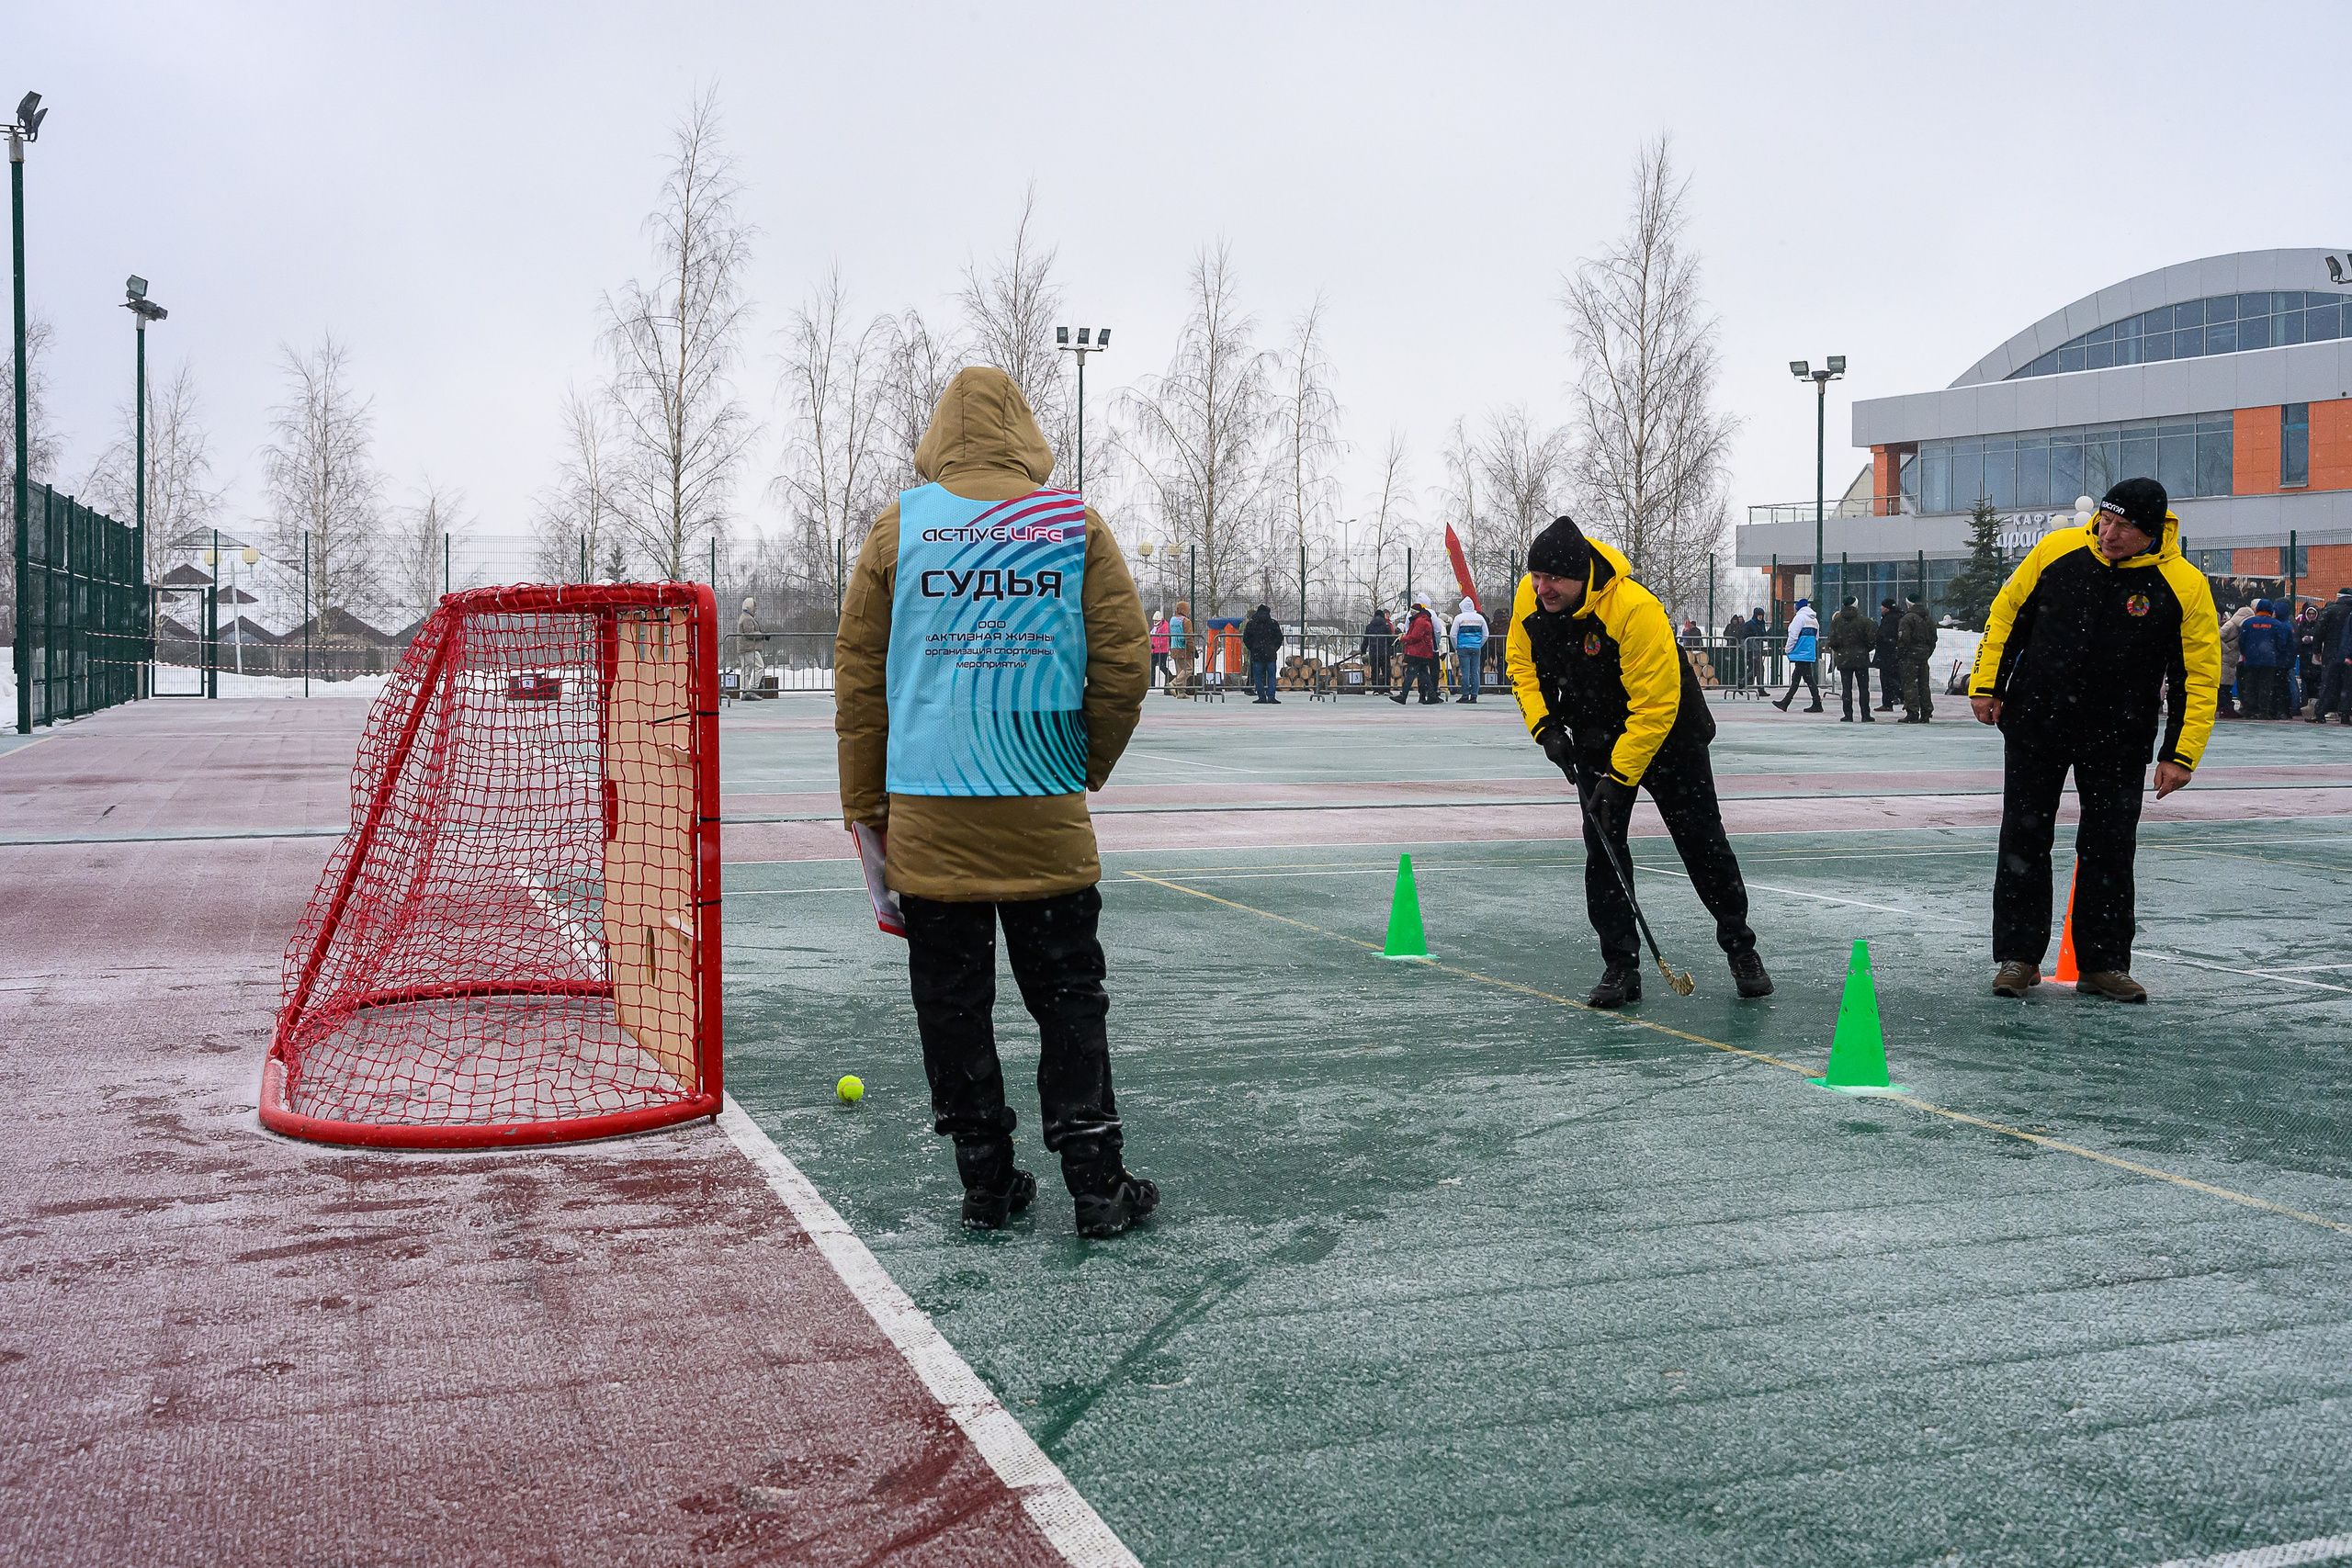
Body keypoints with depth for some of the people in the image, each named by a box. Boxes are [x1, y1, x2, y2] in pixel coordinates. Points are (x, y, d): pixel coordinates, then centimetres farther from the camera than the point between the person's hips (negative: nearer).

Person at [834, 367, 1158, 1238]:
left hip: (927, 813, 0)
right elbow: (1125, 665, 1)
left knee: (952, 997, 9)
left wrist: (866, 808, 12)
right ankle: (1097, 1183, 11)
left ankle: (986, 1180, 15)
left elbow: (858, 677, 5)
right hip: (1045, 816, 0)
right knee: (1068, 994, 8)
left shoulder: (898, 528, 4)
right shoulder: (1077, 525, 3)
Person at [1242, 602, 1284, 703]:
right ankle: (1271, 697, -3)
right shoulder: (1274, 623, 1)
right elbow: (1279, 638, 3)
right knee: (1271, 676, 6)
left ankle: (1262, 697, 1)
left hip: (1256, 654, 0)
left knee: (1258, 677, 6)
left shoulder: (1250, 624, 2)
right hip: (1270, 654, 0)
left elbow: (1246, 639, 4)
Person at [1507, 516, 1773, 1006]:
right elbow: (1523, 663, 3)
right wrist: (1544, 725, -11)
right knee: (1602, 847, -4)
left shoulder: (1636, 610, -35)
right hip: (1595, 738, 5)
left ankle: (1741, 950, 21)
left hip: (1669, 733, -4)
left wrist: (1619, 777, -31)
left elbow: (1654, 707, -32)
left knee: (1702, 842, 3)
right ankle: (1620, 967, 3)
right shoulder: (1529, 597, -15)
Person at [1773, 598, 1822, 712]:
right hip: (1810, 654, 9)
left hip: (1801, 654, -9)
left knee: (1808, 678, -7)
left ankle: (1817, 704, -8)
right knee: (1795, 678, 11)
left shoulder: (1799, 617, -10)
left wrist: (1787, 649, -5)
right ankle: (1785, 703, 15)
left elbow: (1793, 636, -15)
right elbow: (1816, 638, 20)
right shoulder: (1814, 620, 17)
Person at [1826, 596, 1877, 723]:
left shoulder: (1837, 621, -1)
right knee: (1863, 687, 3)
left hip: (1843, 659, 1)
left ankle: (1848, 715, 1)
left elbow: (1832, 641, -1)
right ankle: (1865, 715, 2)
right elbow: (1872, 640, -5)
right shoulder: (1864, 620, -6)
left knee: (1846, 688, 3)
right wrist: (1866, 649, 14)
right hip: (1861, 659, -1)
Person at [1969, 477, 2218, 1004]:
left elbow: (2200, 675, -7)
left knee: (2110, 850, 4)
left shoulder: (2185, 587, -12)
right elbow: (2008, 613, 5)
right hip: (2035, 723, 1)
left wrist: (2180, 754, -11)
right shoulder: (2057, 550, -7)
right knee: (2023, 841, 4)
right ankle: (2017, 957, 14)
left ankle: (2103, 964, 17)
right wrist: (1987, 684, 3)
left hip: (2118, 742, -1)